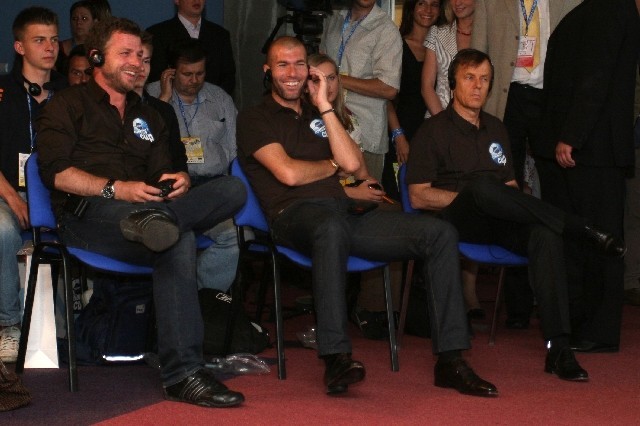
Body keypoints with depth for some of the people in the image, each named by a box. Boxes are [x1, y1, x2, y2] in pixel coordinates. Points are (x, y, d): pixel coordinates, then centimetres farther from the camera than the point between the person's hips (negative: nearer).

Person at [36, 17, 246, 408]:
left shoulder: (148, 116, 32)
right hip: (88, 215, -6)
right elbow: (55, 171, -3)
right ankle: (183, 373, -45)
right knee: (178, 240, -37)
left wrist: (179, 180, -3)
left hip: (140, 204, 6)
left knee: (233, 188, -21)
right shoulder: (69, 105, 13)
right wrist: (117, 189, -18)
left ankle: (153, 219, -48)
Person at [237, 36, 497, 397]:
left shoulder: (319, 116, 27)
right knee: (332, 227, -44)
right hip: (296, 215, -6)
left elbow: (352, 163, 9)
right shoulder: (255, 120, 11)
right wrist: (332, 166, 12)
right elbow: (288, 173, -5)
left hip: (345, 212, 6)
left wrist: (325, 106, 9)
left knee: (440, 232, -13)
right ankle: (337, 360, -46)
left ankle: (450, 361, -17)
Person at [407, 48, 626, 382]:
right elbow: (418, 196, -1)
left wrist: (511, 202, -2)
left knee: (545, 232, -32)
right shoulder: (433, 131, 8)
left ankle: (558, 348, -40)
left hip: (496, 223, 4)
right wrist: (473, 196, -11)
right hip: (456, 221, -4)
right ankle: (585, 232, -31)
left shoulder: (496, 130, 25)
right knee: (481, 186, -39)